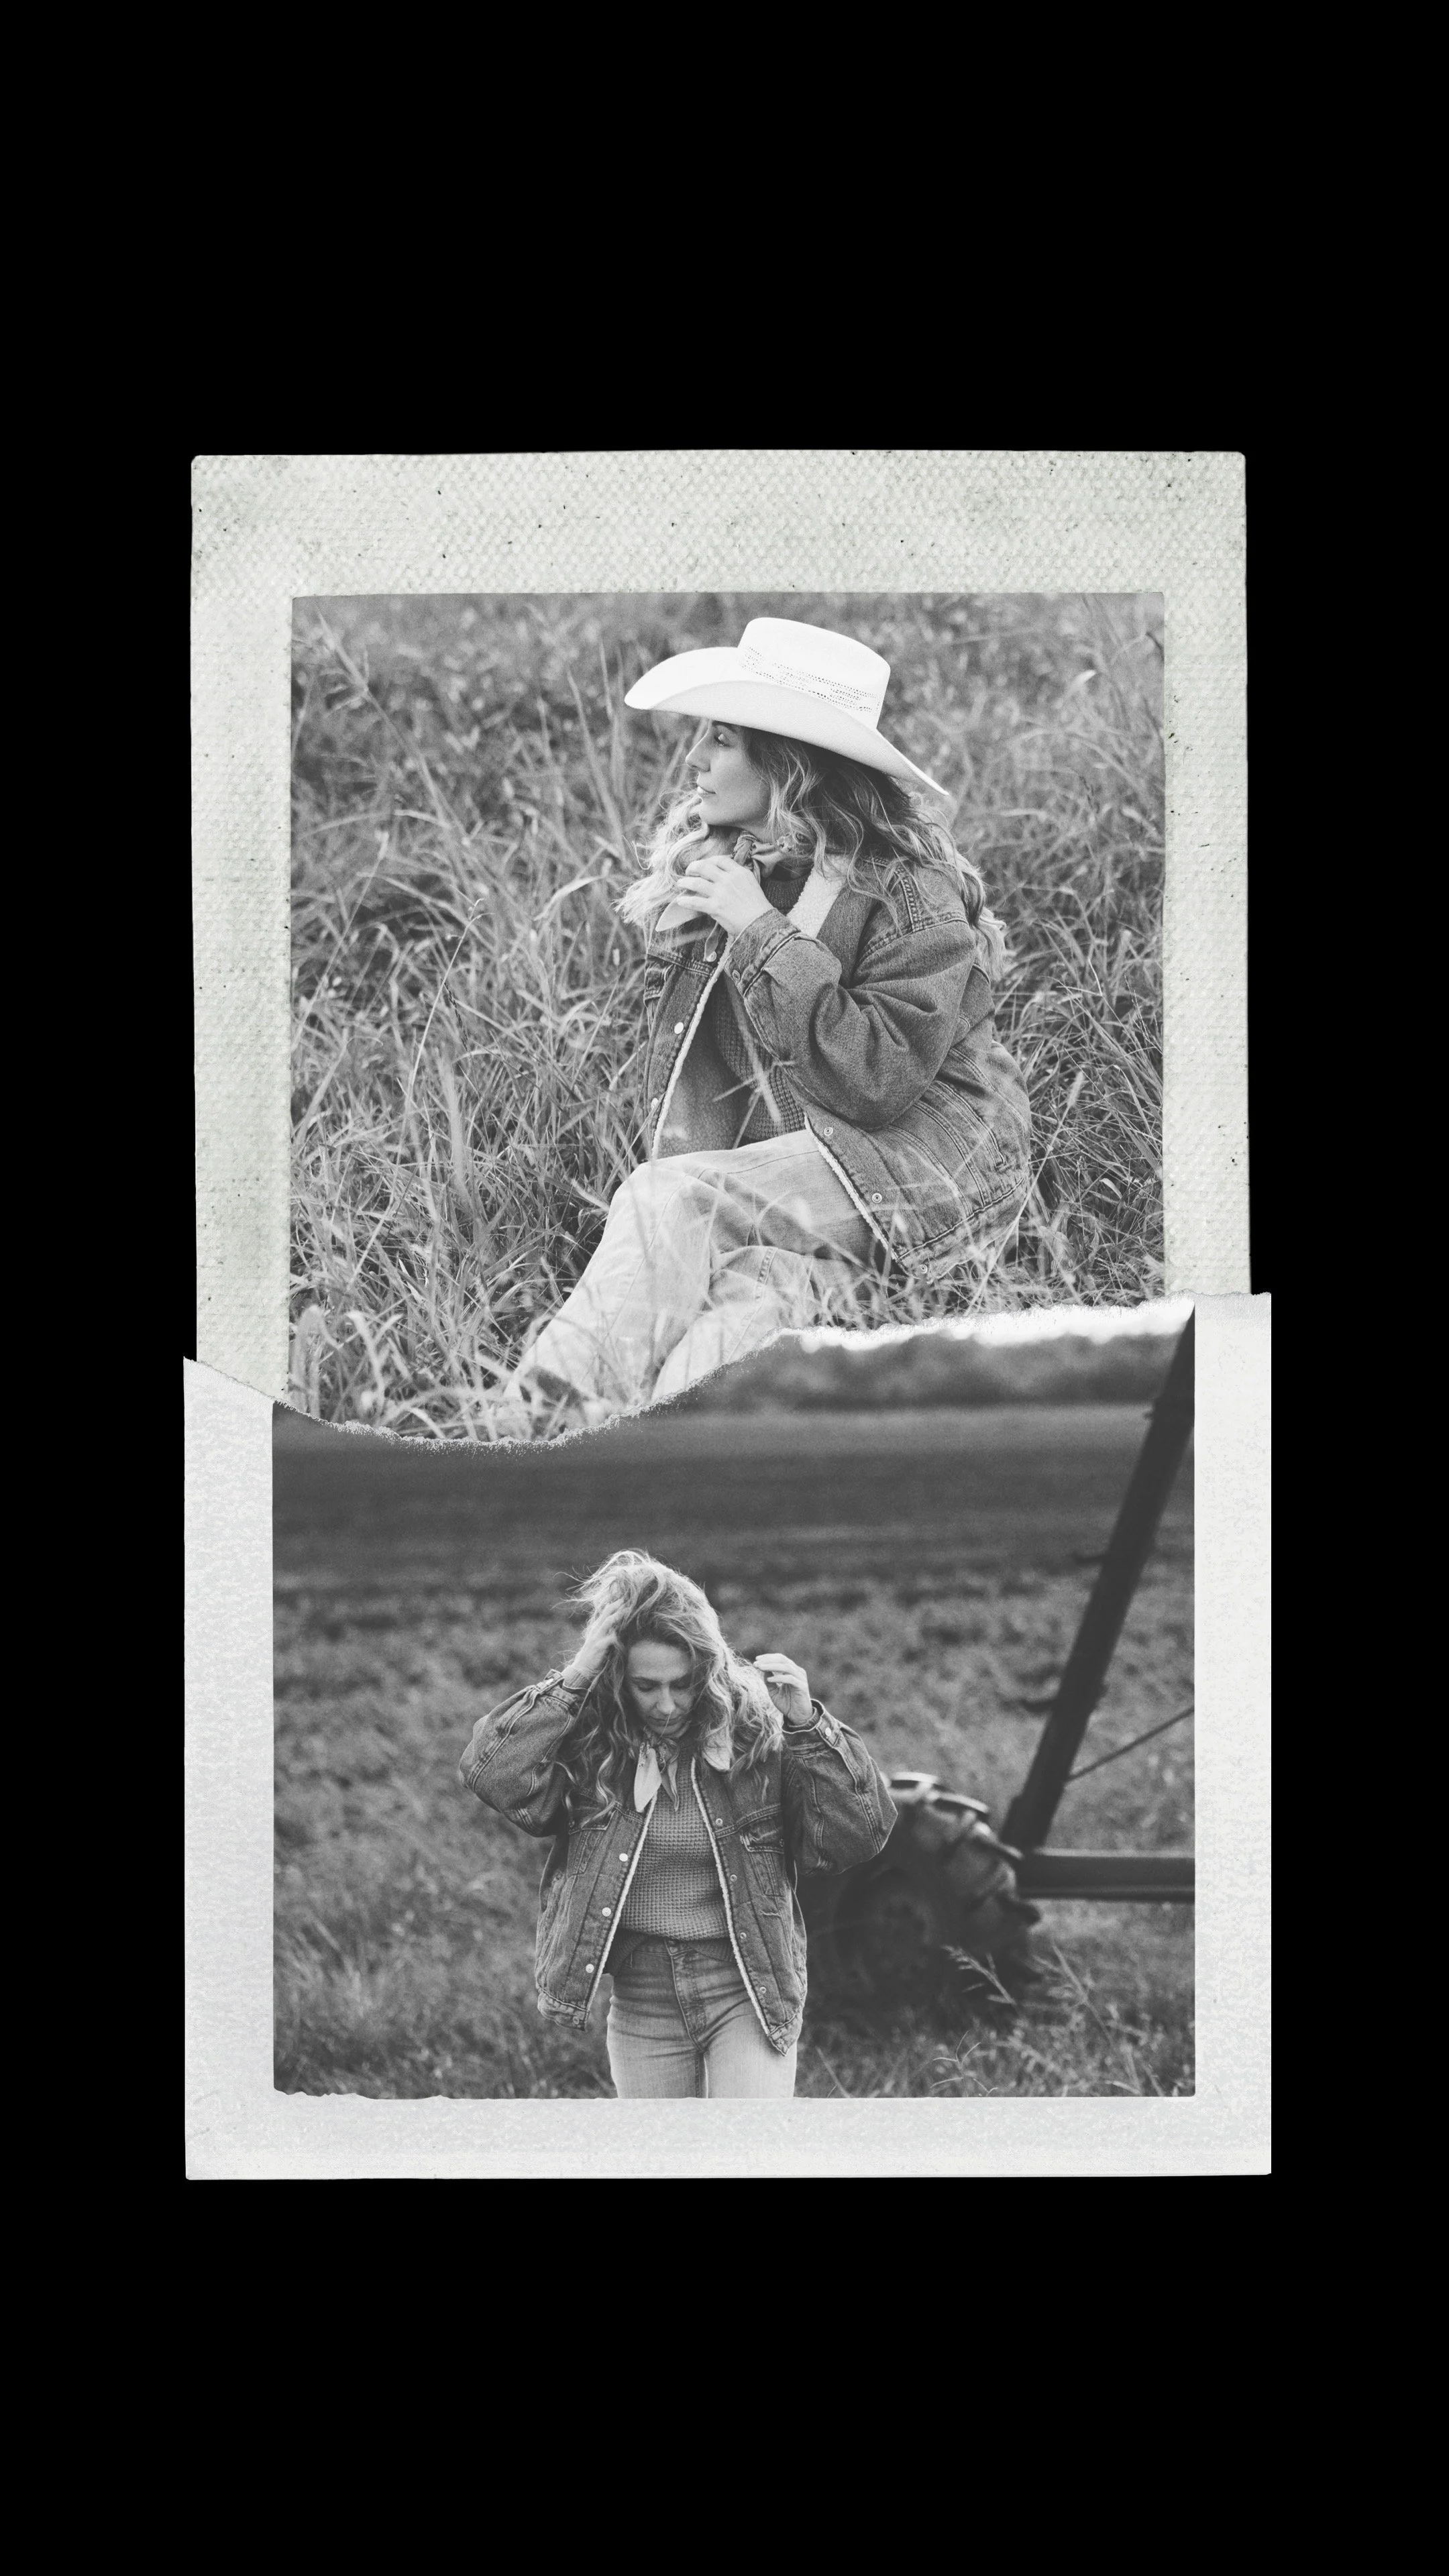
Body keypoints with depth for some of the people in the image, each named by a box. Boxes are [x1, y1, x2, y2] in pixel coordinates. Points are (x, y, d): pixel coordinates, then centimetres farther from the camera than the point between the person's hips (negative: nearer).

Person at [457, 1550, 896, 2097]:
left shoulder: (756, 1730, -10)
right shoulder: (588, 1744, -7)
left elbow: (863, 1834, -10)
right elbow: (488, 1773, -22)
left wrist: (808, 1725, -21)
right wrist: (574, 1680, -22)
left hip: (748, 1993, -2)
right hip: (641, 2005, 3)